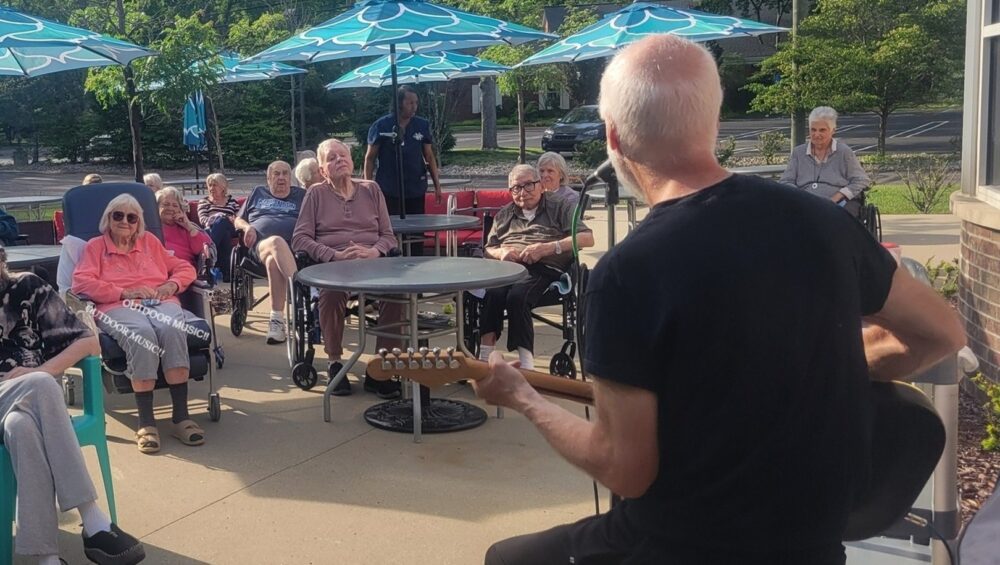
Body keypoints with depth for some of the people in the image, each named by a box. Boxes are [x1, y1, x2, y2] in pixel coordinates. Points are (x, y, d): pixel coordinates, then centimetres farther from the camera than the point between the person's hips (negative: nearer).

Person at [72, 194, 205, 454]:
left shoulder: (149, 241, 28)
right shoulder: (95, 246, 20)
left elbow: (184, 268, 26)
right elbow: (81, 283, 3)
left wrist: (172, 285, 2)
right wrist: (124, 292, -9)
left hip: (160, 302, 2)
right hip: (118, 308, -2)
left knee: (172, 329, -36)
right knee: (143, 334, -39)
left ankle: (181, 416, -37)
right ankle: (146, 421, -37)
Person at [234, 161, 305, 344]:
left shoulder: (301, 195, 28)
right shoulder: (258, 194, 32)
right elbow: (238, 220, 29)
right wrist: (247, 227, 7)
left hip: (293, 247, 0)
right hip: (261, 244, 0)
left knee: (273, 261, -39)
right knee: (277, 242, -40)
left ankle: (277, 320, -44)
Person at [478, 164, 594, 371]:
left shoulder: (559, 207, 18)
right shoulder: (504, 214, 32)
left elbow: (587, 238, 4)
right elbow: (488, 249, 27)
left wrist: (547, 248, -9)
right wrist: (501, 252, 1)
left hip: (543, 268, -3)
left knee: (517, 297, -36)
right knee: (493, 294, -33)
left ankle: (526, 364, -37)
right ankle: (484, 357, -38)